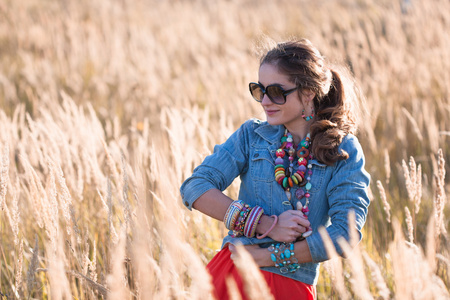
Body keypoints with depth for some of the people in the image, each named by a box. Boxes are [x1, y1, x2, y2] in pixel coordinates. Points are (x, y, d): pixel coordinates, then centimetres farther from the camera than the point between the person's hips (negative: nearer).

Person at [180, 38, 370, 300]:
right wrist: (267, 226, -16)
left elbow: (345, 233, -11)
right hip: (233, 275, 1)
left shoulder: (344, 151, -2)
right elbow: (195, 188, -7)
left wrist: (268, 256, -14)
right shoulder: (252, 136, 3)